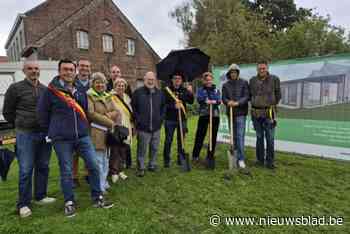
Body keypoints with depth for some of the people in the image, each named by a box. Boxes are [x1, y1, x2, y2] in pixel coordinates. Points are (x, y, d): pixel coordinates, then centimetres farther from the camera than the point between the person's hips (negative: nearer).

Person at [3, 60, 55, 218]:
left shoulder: (46, 89, 8)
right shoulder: (15, 88, -2)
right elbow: (7, 112, 4)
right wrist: (21, 126, 8)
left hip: (45, 134, 4)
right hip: (26, 135, -4)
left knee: (43, 167, 12)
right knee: (26, 170, -1)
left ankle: (40, 196, 27)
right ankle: (23, 204, 13)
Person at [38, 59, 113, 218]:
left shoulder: (81, 90, 7)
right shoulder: (51, 91, -6)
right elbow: (42, 113, 1)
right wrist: (53, 130, 6)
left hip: (83, 136, 4)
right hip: (62, 139, -3)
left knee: (94, 165, 1)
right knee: (66, 172, 6)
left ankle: (97, 198, 16)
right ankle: (69, 202, 24)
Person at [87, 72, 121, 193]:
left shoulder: (107, 96, 15)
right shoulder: (89, 96, -5)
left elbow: (116, 111, 8)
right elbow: (91, 114, -16)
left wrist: (108, 115, -14)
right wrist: (110, 122, -13)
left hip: (108, 132, 7)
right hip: (96, 132, -7)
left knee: (105, 159, 16)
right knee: (98, 160, -2)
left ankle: (104, 183, 30)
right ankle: (99, 187, 11)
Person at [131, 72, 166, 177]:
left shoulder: (159, 93, 8)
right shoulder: (138, 92, -4)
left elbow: (163, 107, 19)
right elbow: (133, 107, 0)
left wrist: (160, 118, 9)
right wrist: (138, 119, -5)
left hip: (156, 127, 4)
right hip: (143, 127, -4)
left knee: (154, 148, 13)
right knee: (142, 149, 3)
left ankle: (152, 165, 30)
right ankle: (140, 168, 17)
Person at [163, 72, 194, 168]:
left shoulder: (184, 90, 7)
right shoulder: (167, 90, -1)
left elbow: (191, 102, -4)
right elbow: (164, 103, -9)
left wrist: (190, 93, -20)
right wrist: (173, 106, -23)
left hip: (182, 119, 3)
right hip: (170, 119, -2)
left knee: (181, 140, 11)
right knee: (168, 140, 4)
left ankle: (181, 159, 24)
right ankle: (166, 160, 15)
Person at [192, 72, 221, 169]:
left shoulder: (216, 90, 13)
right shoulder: (200, 90, 10)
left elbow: (219, 101, -2)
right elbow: (199, 99, -9)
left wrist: (213, 101, -23)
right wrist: (206, 101, -27)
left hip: (215, 115, 2)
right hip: (203, 115, -1)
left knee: (213, 136, 5)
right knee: (200, 136, 0)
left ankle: (210, 156, 18)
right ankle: (195, 156, 14)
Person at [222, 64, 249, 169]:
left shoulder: (244, 83, 1)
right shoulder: (225, 85, 10)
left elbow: (247, 96, -7)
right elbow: (224, 98, 4)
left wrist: (237, 103, -21)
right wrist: (228, 102, -18)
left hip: (241, 113, -4)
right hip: (230, 113, 4)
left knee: (240, 136, -10)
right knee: (234, 136, 12)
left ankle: (241, 159, -6)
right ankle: (236, 156, 24)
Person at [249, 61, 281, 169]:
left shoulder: (274, 79, 0)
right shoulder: (252, 80, 7)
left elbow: (278, 95, 8)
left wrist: (272, 105, 9)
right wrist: (254, 104, 11)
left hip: (269, 113, -2)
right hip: (256, 113, 2)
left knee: (270, 138, 0)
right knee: (259, 137, 11)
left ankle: (270, 161, 10)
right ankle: (260, 160, 21)